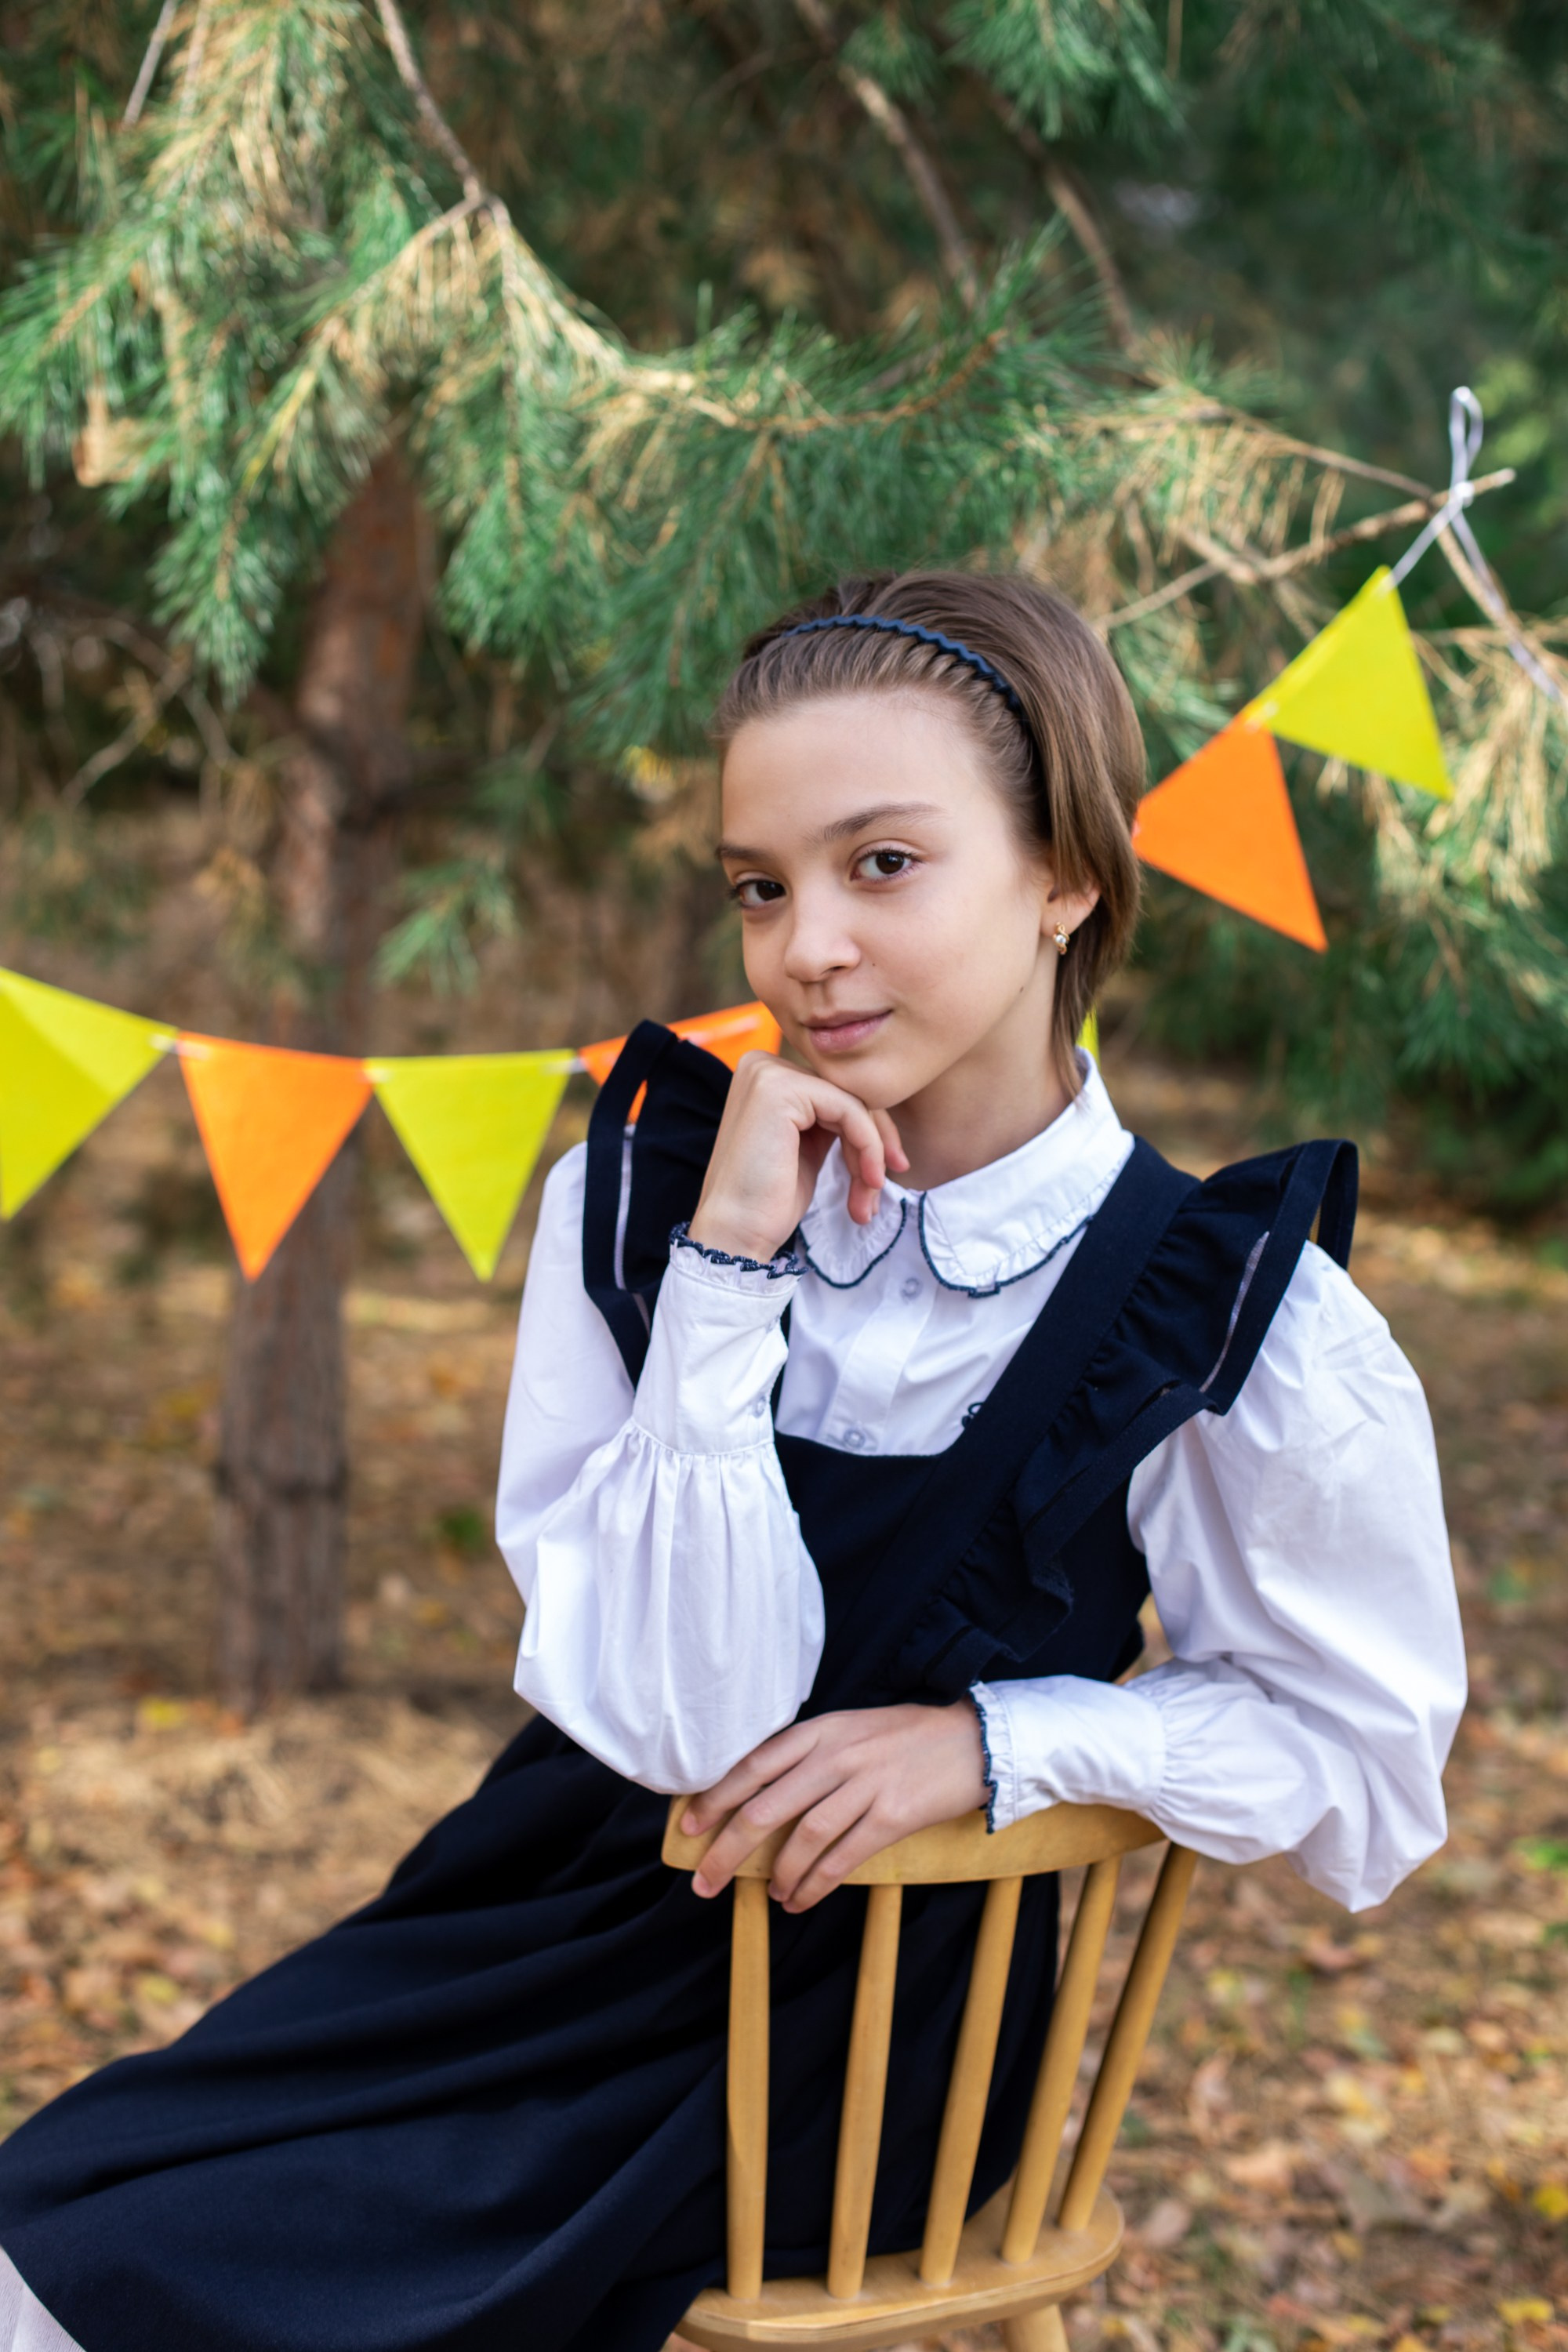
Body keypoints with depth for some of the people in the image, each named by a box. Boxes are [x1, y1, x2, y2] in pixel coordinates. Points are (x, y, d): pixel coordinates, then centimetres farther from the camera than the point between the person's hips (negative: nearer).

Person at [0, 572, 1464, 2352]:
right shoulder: (638, 1193, -10)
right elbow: (675, 1726, -17)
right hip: (552, 1910, 3)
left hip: (854, 2017, -3)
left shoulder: (1238, 1324, -16)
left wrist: (994, 1739, -19)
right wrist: (727, 1269, -25)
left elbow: (1369, 1772, -5)